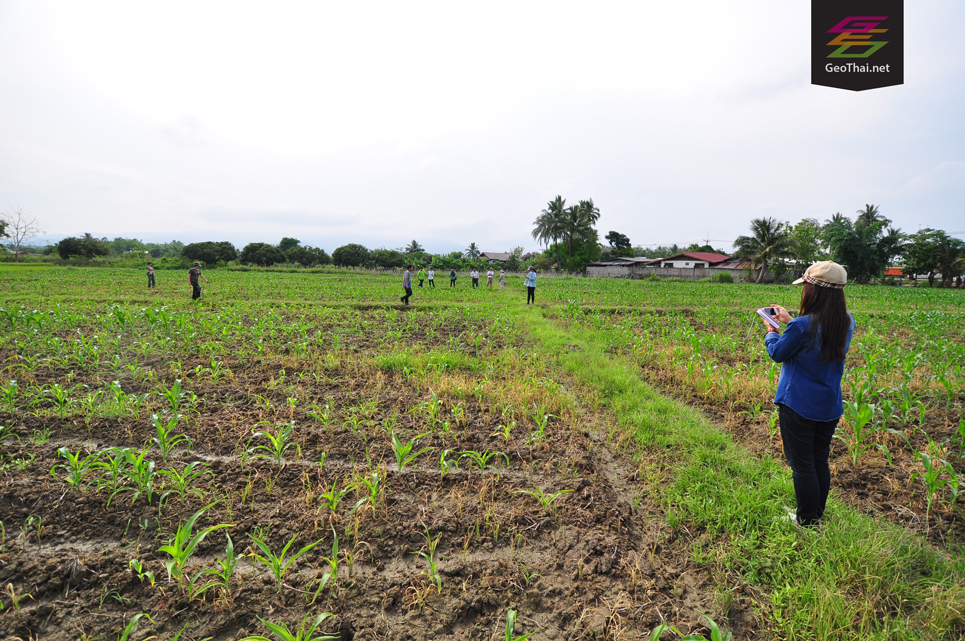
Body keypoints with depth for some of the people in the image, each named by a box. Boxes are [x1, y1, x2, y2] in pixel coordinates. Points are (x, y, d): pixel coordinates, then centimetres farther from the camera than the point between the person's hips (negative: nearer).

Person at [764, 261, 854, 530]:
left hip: (798, 406, -7)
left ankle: (807, 522, 17)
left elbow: (778, 353, -8)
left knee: (802, 464, 6)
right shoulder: (847, 322, -1)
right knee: (820, 462, 19)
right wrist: (789, 321, 18)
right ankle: (817, 515, 33)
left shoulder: (803, 325, -23)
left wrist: (771, 331, 9)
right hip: (829, 406, 7)